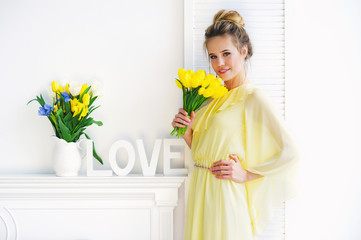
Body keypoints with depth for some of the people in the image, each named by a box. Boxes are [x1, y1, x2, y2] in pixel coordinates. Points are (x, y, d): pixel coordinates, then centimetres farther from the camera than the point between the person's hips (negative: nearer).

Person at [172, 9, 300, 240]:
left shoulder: (254, 97, -12)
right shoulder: (215, 96, 11)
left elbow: (291, 153, -17)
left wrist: (246, 174, -14)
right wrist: (186, 130, -2)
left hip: (227, 195, -7)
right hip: (201, 193, 7)